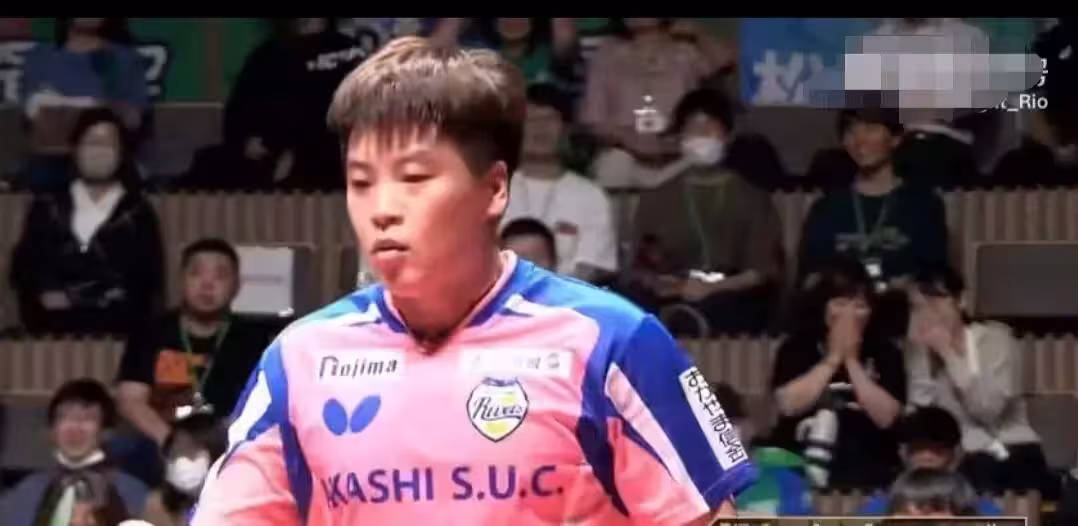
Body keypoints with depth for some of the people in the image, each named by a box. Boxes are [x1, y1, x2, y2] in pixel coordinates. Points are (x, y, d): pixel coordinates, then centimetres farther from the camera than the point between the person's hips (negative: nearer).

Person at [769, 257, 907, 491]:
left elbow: (886, 416, -7)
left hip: (866, 476, 0)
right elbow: (788, 404, -10)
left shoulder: (884, 352, 6)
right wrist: (833, 359, -9)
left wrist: (852, 361, -9)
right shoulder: (797, 347, 7)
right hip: (802, 471, 0)